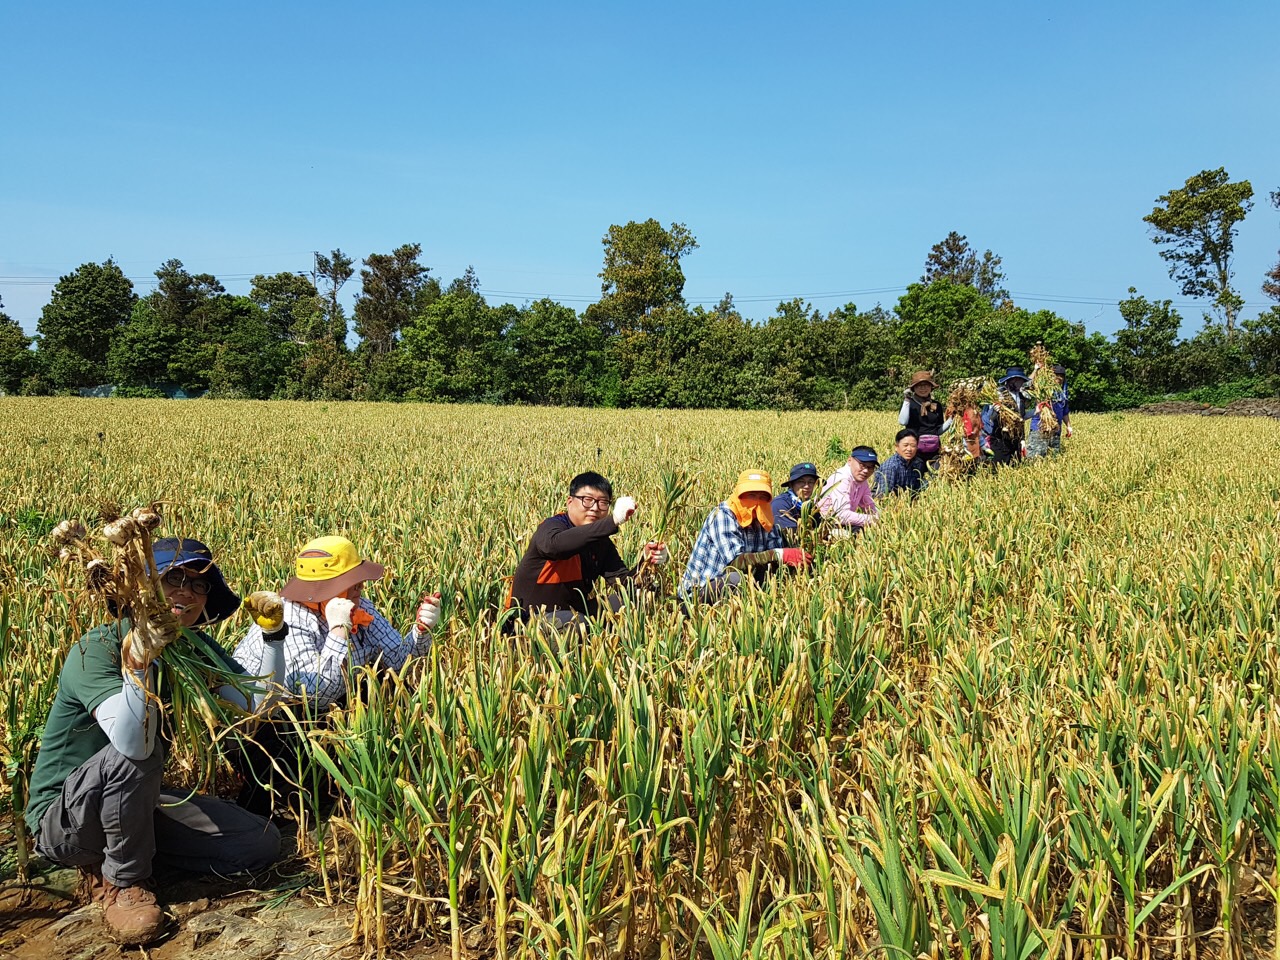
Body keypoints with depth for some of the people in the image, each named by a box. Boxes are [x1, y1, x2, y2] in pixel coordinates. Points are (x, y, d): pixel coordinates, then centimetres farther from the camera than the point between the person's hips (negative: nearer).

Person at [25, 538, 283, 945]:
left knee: (262, 843, -7)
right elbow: (133, 745, -39)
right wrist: (139, 653, -47)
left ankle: (106, 859, 7)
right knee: (138, 751, -37)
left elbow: (260, 703, -11)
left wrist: (273, 633, -19)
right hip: (62, 819, -6)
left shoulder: (193, 648, -3)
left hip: (134, 804, 6)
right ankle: (123, 880, -12)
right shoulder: (95, 649, -23)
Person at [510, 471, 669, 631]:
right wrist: (612, 521, -50)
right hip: (535, 616, -8)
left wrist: (645, 562, -25)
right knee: (574, 622, -38)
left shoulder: (602, 542, 6)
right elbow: (554, 544, -43)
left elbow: (623, 581, -3)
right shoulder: (551, 526, -16)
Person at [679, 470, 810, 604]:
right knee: (736, 578, -34)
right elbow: (734, 562, -30)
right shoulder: (723, 515, -17)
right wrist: (778, 555, -35)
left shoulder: (764, 521, 3)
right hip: (699, 592, -7)